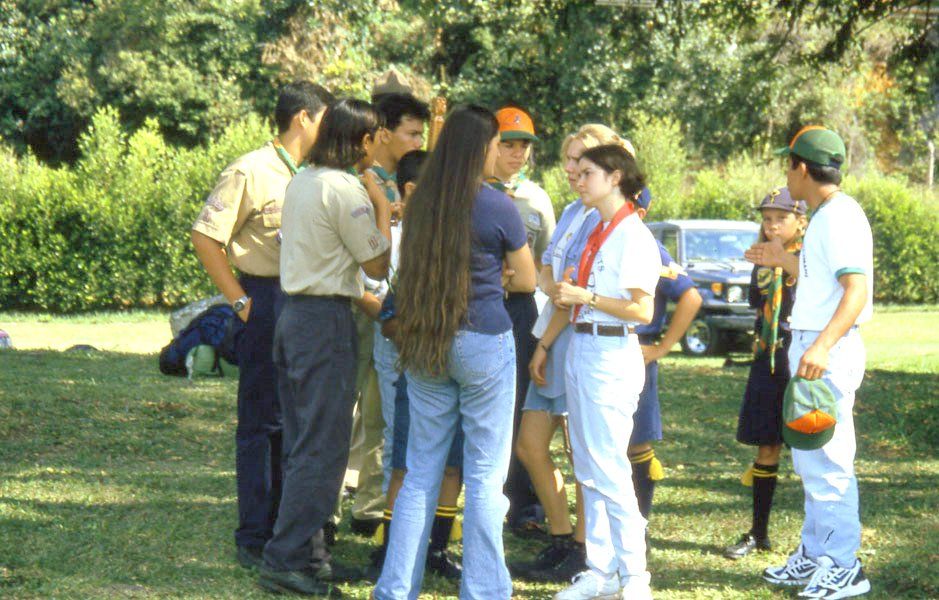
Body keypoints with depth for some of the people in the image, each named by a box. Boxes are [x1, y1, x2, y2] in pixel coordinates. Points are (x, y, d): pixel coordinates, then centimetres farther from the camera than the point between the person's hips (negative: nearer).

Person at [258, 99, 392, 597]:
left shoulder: (302, 182, 13)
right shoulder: (346, 190, -14)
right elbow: (378, 264, -8)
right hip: (327, 321, -9)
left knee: (304, 443, 14)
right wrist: (382, 206, 1)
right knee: (322, 448, -6)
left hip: (294, 313, 9)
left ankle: (307, 552, 20)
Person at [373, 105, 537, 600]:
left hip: (424, 346, 5)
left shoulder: (420, 203, 4)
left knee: (421, 469, 10)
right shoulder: (496, 207, -11)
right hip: (483, 343, -5)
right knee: (485, 474, 3)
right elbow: (527, 280, 1)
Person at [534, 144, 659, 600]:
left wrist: (587, 297, -21)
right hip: (581, 350, 9)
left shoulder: (634, 237, -11)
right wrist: (544, 345, 24)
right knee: (587, 470, 9)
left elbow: (642, 310, -17)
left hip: (612, 354, -9)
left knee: (608, 470, -9)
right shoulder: (594, 234, 16)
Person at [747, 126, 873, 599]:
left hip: (828, 352, -11)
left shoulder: (840, 217, -16)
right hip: (811, 346, 11)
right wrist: (785, 261, 30)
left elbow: (856, 289, -26)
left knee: (828, 461, -9)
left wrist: (822, 346, -37)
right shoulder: (825, 216, 17)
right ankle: (815, 555, 26)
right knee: (809, 460, 17)